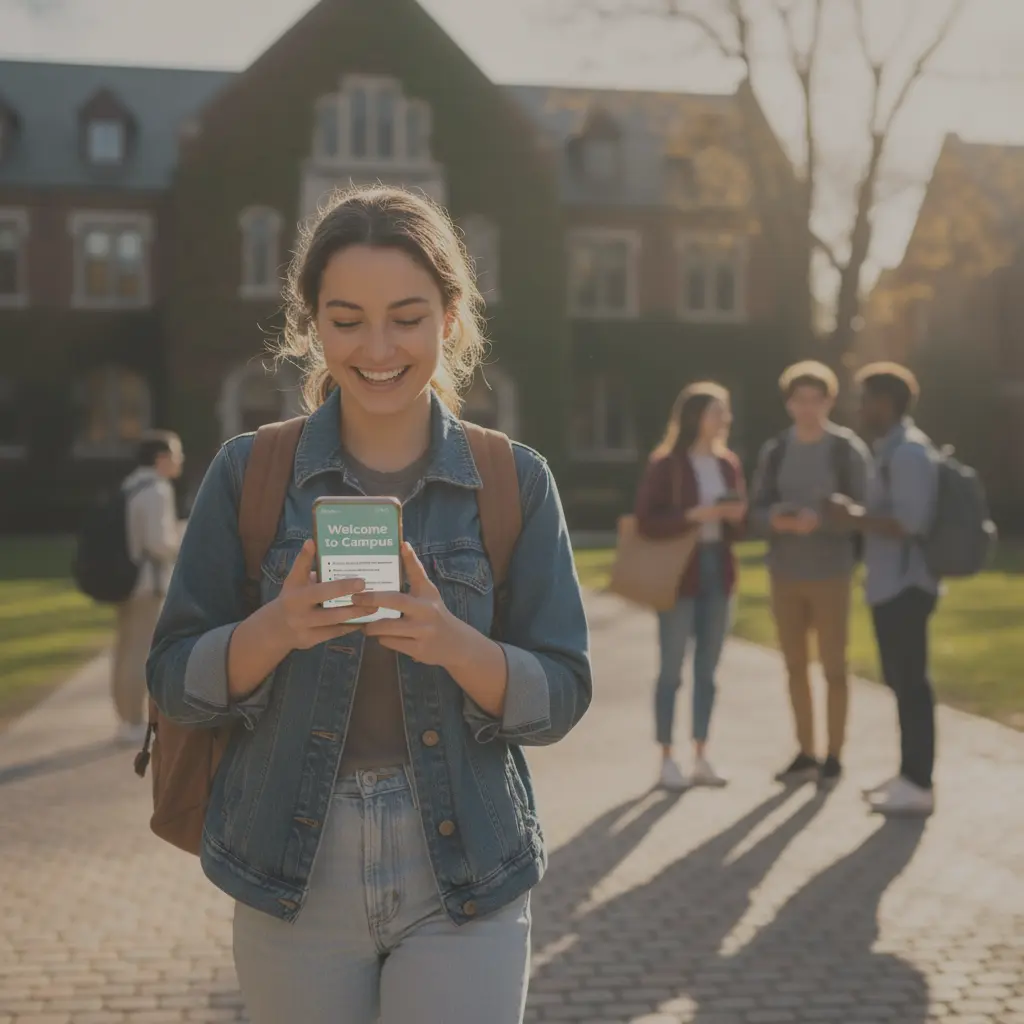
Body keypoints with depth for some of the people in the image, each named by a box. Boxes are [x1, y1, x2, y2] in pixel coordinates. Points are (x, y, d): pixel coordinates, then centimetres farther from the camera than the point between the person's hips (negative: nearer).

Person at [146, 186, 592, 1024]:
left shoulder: (516, 482, -2)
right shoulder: (248, 474, -1)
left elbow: (561, 696, -3)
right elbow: (175, 681, -1)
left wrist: (451, 641, -22)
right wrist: (277, 628, -21)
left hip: (463, 876, 0)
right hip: (293, 876, 1)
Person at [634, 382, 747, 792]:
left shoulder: (728, 464, 11)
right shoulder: (665, 464, -7)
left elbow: (738, 523, 17)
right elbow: (647, 521, -13)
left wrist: (735, 516, -6)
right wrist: (695, 515, -22)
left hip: (718, 573, 5)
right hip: (679, 575, -5)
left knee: (707, 670, 8)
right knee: (672, 670, -1)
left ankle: (701, 758, 16)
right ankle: (667, 760, 7)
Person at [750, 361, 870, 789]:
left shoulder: (848, 449, -6)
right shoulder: (774, 451, 6)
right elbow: (757, 511, 5)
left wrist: (820, 520, -24)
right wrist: (776, 519, -17)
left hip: (830, 573, -4)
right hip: (784, 573, 4)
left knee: (833, 667, 2)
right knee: (795, 667, 9)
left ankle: (833, 757, 13)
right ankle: (806, 754, 19)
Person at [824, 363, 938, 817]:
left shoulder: (908, 451, -16)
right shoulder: (892, 449, 16)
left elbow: (909, 524, -23)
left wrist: (855, 518, -15)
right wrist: (858, 516, 13)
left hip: (905, 585, -11)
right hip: (891, 584, 11)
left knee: (910, 682, -6)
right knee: (902, 680, 14)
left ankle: (918, 785, -1)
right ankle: (909, 776, 22)